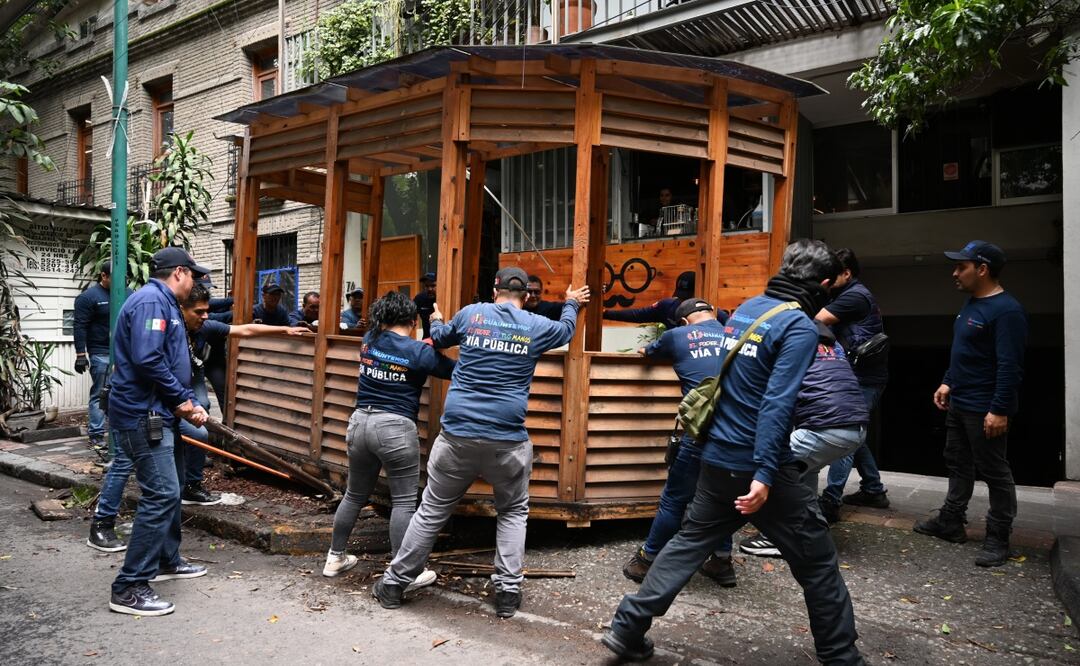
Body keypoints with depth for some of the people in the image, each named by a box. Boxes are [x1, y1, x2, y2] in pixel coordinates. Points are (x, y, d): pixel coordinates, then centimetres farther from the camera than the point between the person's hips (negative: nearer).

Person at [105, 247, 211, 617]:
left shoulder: (166, 304, 17)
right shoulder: (152, 300, -16)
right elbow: (147, 359, -27)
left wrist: (188, 404, 8)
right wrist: (182, 399, -15)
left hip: (157, 415, 11)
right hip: (143, 416, -11)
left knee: (168, 490, 19)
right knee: (161, 495, -11)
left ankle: (166, 561, 34)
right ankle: (129, 588, -5)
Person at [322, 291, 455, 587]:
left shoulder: (368, 340, 6)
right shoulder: (419, 352, -9)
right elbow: (456, 370, -2)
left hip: (360, 422, 6)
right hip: (396, 428, -6)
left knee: (355, 495, 20)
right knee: (404, 502, 2)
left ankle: (335, 558, 31)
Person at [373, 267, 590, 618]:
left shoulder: (470, 313, 7)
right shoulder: (537, 326, 5)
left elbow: (439, 338, 26)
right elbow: (566, 328, 28)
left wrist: (435, 320, 49)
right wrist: (572, 303, 49)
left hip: (457, 433, 1)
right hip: (508, 439, -1)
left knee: (432, 510, 13)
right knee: (513, 512, 21)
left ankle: (394, 582, 24)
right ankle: (508, 590, 16)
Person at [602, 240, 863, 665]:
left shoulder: (746, 308, 9)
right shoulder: (800, 327, -14)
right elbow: (776, 405, -23)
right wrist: (764, 475, -26)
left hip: (716, 458, 7)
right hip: (757, 467, -7)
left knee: (688, 542, 17)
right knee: (818, 563, 9)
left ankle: (627, 629, 20)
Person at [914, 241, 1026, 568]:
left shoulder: (1006, 310, -19)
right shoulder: (971, 304, 11)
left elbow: (1010, 366, -23)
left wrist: (1000, 410, -25)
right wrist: (948, 382, 16)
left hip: (985, 410, -10)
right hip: (958, 404, 10)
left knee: (994, 472, 2)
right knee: (957, 464, 17)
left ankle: (998, 538, 13)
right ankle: (951, 522, 29)